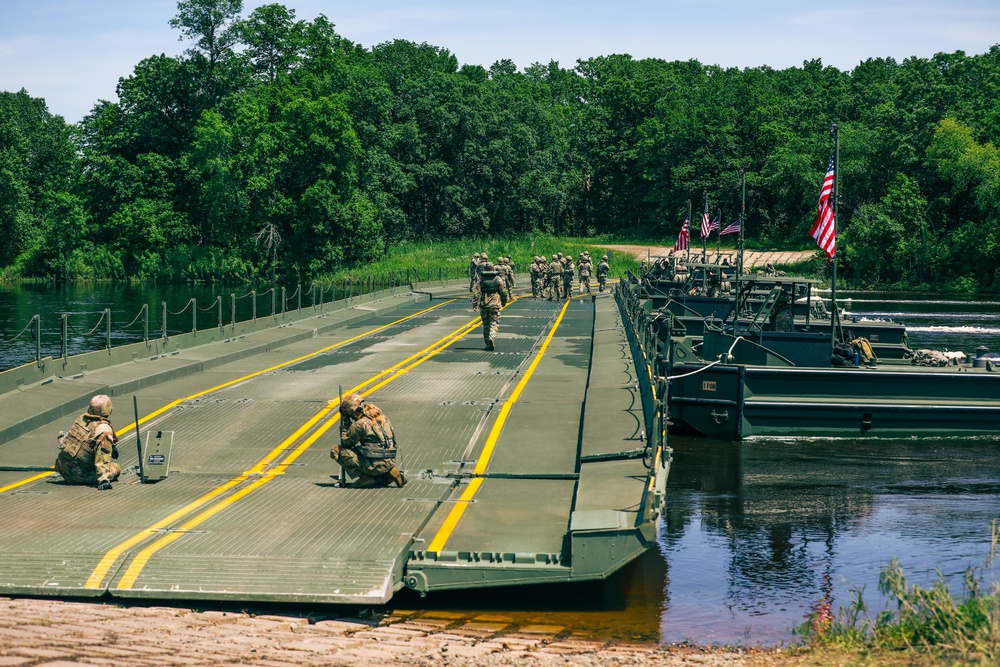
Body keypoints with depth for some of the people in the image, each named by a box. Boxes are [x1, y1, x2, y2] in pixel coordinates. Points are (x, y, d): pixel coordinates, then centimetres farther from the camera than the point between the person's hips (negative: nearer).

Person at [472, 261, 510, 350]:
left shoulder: (481, 279, 1)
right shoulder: (498, 279, -2)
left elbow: (476, 292, -4)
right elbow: (504, 291, 0)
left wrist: (474, 304, 0)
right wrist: (504, 301, 15)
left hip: (483, 304, 2)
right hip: (494, 304, -2)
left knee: (486, 324, 13)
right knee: (494, 323, 1)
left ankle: (488, 343, 15)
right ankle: (492, 338, -25)